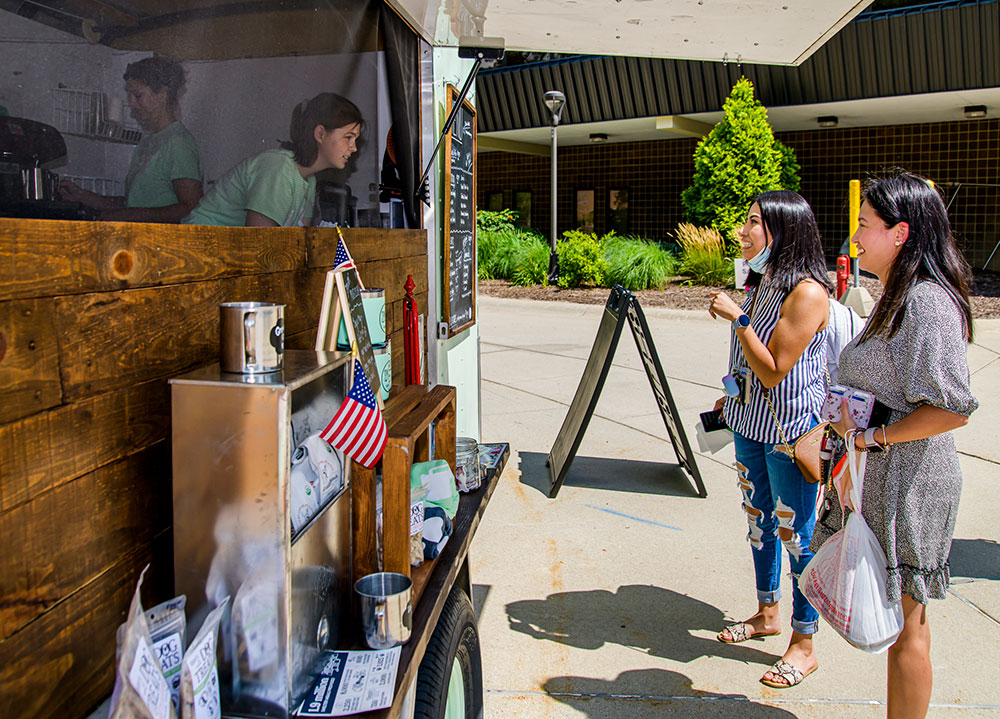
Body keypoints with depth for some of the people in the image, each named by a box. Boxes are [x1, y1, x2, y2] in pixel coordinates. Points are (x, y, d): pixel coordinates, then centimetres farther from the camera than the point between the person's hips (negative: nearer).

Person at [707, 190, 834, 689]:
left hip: (792, 430, -9)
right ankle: (767, 614, 38)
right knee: (759, 521, 20)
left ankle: (803, 645, 18)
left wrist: (737, 317, -23)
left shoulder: (807, 293, -20)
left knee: (796, 535, 3)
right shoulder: (762, 283, 7)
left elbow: (773, 370, -23)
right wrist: (732, 397, 22)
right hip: (752, 422, 9)